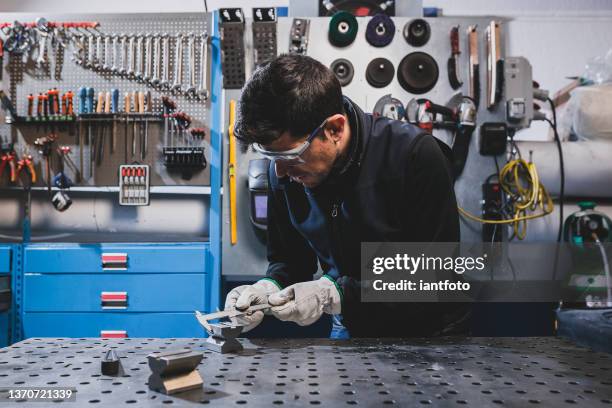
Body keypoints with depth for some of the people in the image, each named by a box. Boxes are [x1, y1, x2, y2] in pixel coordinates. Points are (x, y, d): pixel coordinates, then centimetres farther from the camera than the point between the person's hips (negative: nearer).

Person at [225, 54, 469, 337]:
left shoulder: (416, 155, -21)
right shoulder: (284, 174, -6)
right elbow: (287, 259, 6)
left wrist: (335, 294, -26)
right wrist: (270, 287, -16)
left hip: (428, 333, -3)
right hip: (353, 331, 3)